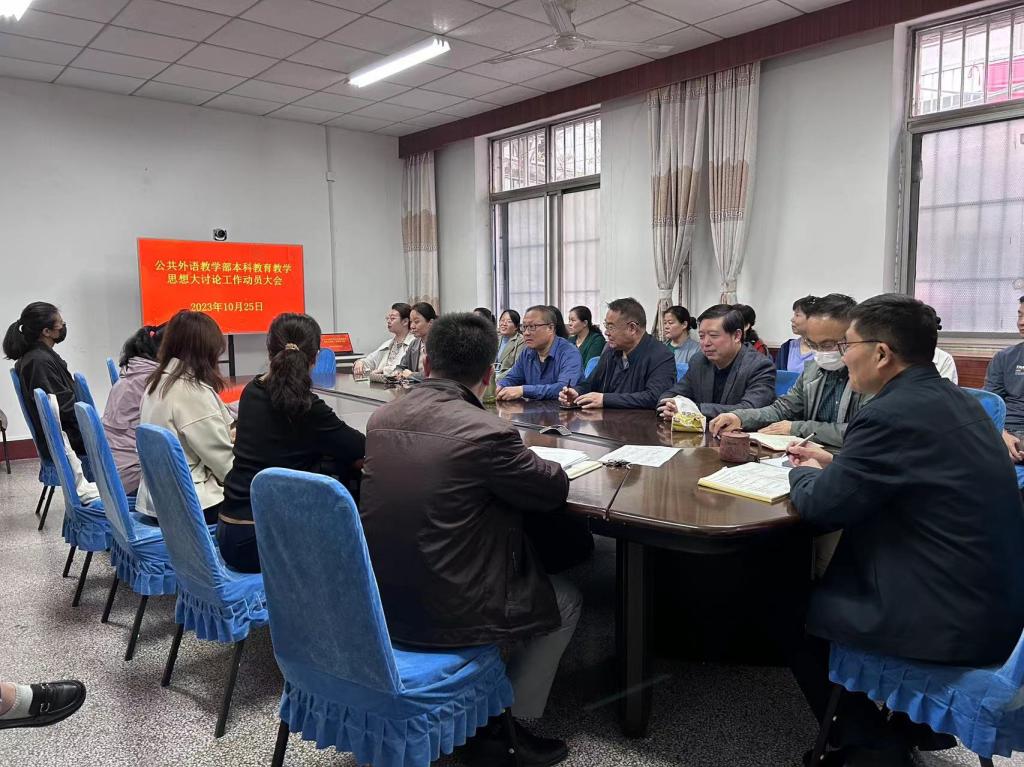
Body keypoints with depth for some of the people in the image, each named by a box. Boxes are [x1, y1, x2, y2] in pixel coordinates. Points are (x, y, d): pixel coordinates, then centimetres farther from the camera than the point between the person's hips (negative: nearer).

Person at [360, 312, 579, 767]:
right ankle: (509, 728, 24)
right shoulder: (487, 432, -21)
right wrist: (531, 463, 15)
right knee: (565, 600, 19)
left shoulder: (381, 418, 0)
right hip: (444, 613, -7)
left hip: (379, 602, 7)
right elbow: (556, 489, -6)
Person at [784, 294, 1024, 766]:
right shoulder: (954, 400, 6)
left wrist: (805, 474, 3)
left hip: (947, 622, -9)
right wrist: (834, 464, 14)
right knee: (826, 582, 24)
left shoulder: (893, 415, -23)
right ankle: (913, 722, 31)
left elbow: (819, 507, -16)